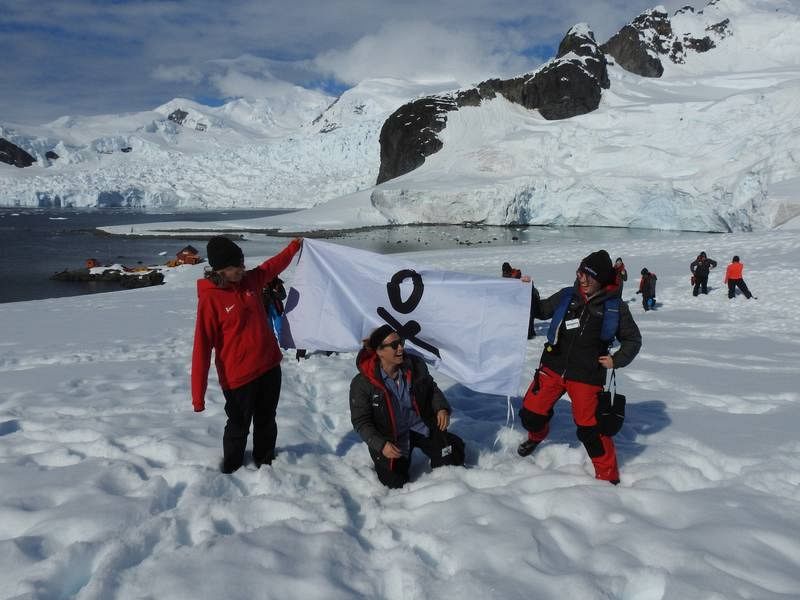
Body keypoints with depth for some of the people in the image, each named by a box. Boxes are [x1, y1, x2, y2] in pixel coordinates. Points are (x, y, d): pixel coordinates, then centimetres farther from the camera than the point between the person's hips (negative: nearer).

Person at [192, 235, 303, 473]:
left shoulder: (250, 280, -1)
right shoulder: (210, 299, -19)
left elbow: (272, 266, 22)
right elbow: (202, 347, -20)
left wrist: (294, 246, 35)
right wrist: (198, 396, -21)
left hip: (269, 366, 6)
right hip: (238, 375, -6)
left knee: (266, 421, 20)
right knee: (239, 427, 8)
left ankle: (265, 462, 39)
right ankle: (231, 470, 29)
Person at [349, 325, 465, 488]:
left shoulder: (416, 365, -11)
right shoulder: (362, 384, -20)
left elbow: (432, 389, 8)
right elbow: (361, 421, -13)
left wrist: (441, 407, -11)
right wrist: (381, 445, -24)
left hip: (422, 425, 3)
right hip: (390, 437, -2)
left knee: (452, 457, -5)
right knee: (395, 482, -5)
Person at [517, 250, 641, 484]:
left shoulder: (615, 307, -2)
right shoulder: (567, 296, 2)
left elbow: (633, 339, 11)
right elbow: (541, 311, 16)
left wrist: (617, 360, -2)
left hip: (587, 376, -3)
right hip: (552, 368, 3)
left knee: (590, 429, -4)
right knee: (530, 413, 6)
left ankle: (608, 476, 17)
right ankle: (537, 436, 42)